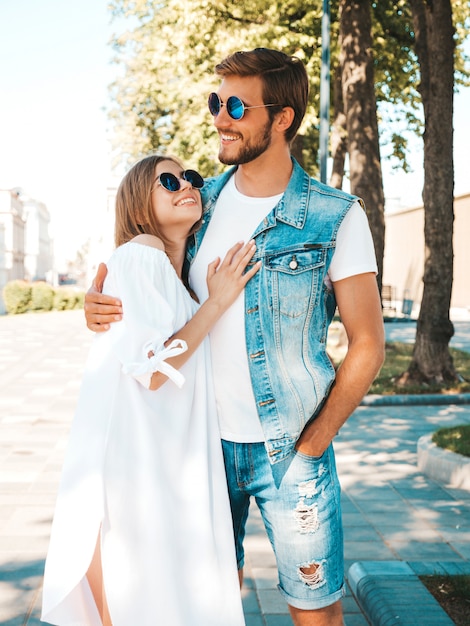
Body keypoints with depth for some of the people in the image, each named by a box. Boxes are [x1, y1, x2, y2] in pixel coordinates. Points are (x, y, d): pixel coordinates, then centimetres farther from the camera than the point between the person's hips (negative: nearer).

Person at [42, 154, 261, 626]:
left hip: (170, 461, 9)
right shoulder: (140, 254, -12)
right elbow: (152, 371, -19)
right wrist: (217, 303, -13)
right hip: (126, 460, -8)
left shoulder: (184, 276, 15)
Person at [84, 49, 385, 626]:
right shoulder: (200, 203, 4)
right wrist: (99, 298, -7)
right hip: (203, 440, 3)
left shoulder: (335, 217, -8)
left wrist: (310, 448, -8)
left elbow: (367, 345, -6)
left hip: (289, 446, -3)